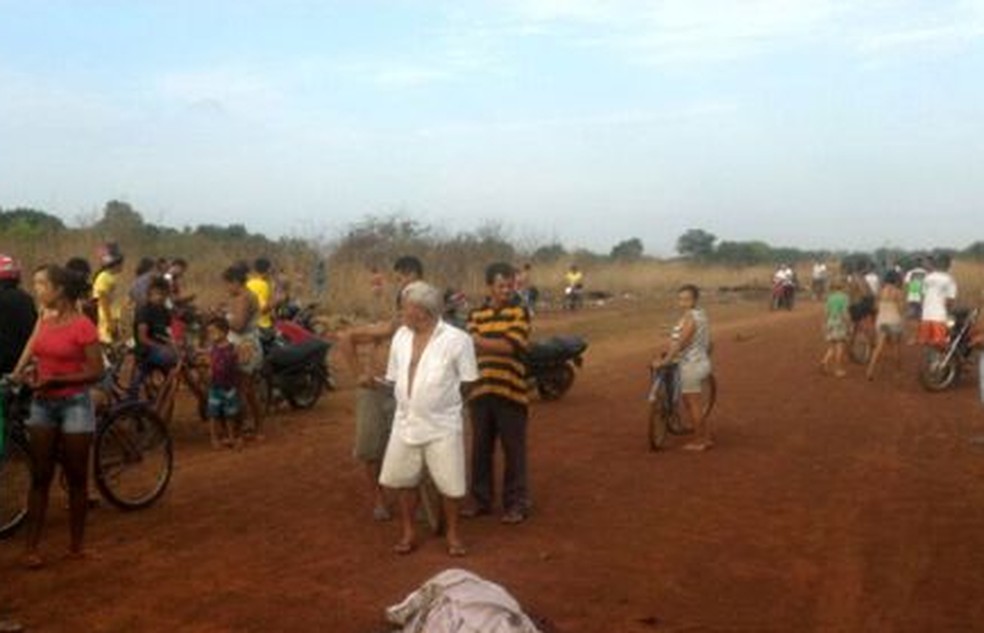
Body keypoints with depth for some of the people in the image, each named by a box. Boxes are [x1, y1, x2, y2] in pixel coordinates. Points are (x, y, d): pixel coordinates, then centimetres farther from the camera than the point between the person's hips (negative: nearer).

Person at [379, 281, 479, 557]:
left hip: (442, 425, -5)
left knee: (449, 483, 4)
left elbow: (468, 382, -6)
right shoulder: (401, 337, 2)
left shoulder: (456, 340, -14)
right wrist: (405, 404, 11)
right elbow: (395, 377, 12)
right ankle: (408, 532, 28)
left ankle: (453, 533, 24)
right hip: (405, 422, 5)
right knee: (405, 480, 12)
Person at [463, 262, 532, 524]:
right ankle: (481, 499, 25)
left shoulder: (519, 311, 0)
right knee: (480, 448, 12)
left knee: (513, 450, 3)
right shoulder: (476, 314, 10)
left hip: (510, 391, -3)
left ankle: (516, 503, 15)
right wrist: (497, 345, -18)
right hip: (480, 390, 4)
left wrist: (481, 342, -12)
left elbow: (513, 345, -14)